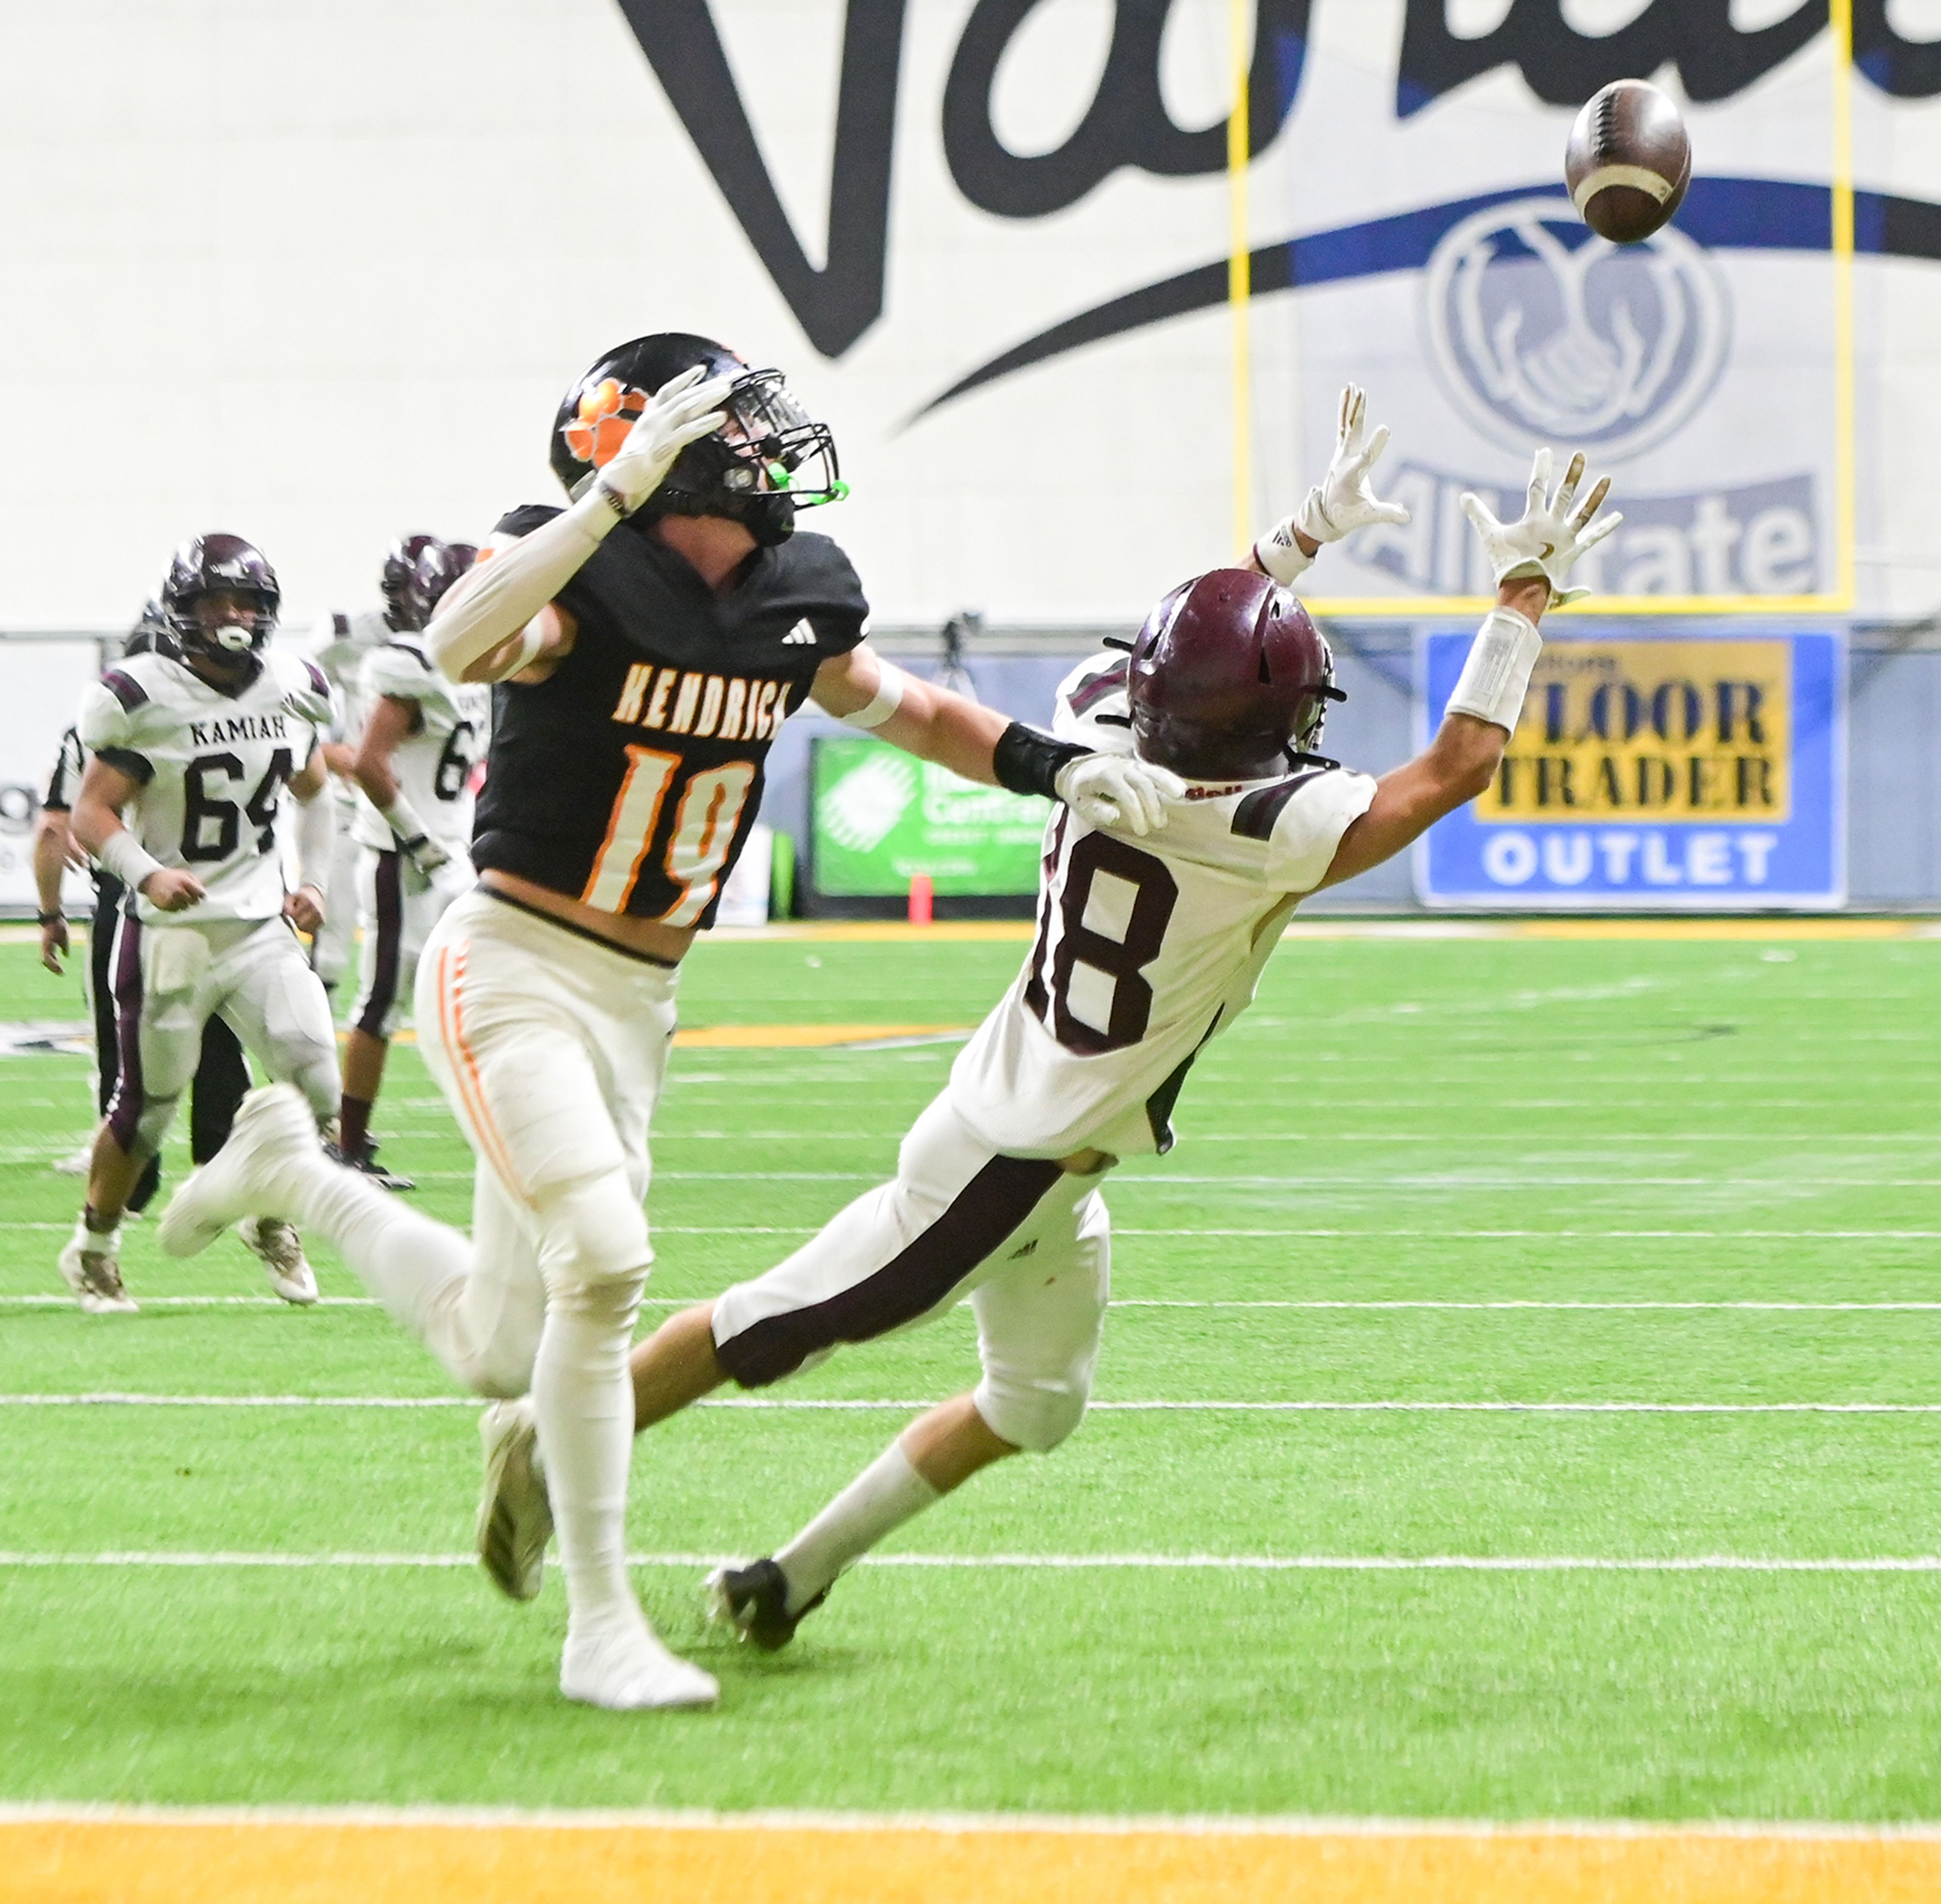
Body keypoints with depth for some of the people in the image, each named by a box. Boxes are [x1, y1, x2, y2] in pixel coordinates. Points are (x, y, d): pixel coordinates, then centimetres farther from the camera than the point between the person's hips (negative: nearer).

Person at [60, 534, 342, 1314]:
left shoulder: (293, 691, 4)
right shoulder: (142, 700, -13)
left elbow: (312, 790, 21)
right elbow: (92, 812, -12)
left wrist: (312, 879, 8)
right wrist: (147, 873, -29)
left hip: (261, 928, 4)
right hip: (170, 931, -4)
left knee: (317, 1086, -10)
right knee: (147, 1104, 4)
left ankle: (270, 1217, 17)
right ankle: (93, 1247, 27)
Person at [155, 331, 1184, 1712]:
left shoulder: (792, 614, 2)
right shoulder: (587, 590, -17)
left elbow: (908, 710, 21)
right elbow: (459, 648, -40)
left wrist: (1057, 766, 6)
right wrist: (619, 493, -42)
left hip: (637, 1003, 7)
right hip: (513, 972, -7)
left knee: (499, 1352, 11)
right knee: (604, 1260, -24)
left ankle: (298, 1172, 37)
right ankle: (601, 1627, -10)